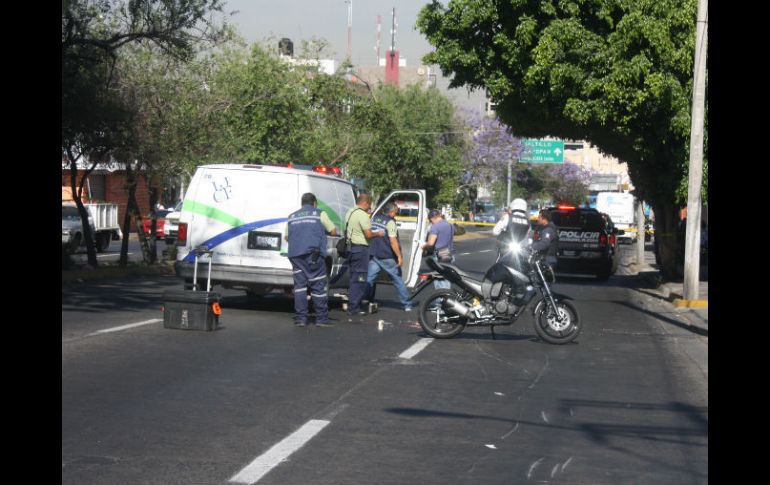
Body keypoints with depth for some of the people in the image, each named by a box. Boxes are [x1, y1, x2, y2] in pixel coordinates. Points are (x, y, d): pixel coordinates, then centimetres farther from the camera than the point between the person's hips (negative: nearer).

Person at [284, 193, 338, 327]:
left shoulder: (292, 216, 18)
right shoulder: (319, 214, 7)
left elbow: (286, 237, 27)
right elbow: (333, 231, 11)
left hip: (295, 254, 4)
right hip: (314, 254, -4)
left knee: (299, 285, 5)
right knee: (318, 286, 0)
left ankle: (300, 318, 2)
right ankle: (321, 318, 1)